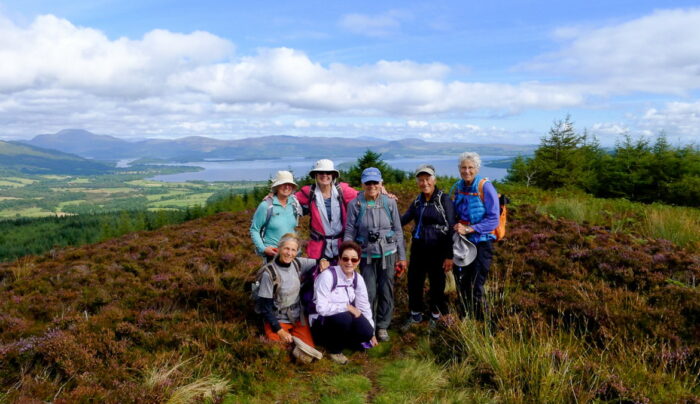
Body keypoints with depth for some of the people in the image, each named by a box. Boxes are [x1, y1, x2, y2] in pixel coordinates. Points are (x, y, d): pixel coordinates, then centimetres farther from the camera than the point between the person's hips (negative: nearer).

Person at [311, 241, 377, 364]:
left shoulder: (358, 278, -2)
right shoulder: (328, 276, -23)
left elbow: (364, 306, 3)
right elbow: (321, 308, -27)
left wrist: (371, 333, 3)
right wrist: (347, 307, -23)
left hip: (345, 319, 6)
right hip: (322, 322, -6)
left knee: (366, 332, -19)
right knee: (344, 318, -35)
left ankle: (340, 339, 12)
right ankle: (334, 349, -6)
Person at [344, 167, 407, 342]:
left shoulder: (390, 202, -2)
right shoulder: (355, 204, -5)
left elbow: (398, 231, 4)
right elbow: (349, 232, -1)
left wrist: (402, 257, 5)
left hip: (387, 253, 1)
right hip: (366, 254, -1)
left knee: (386, 291, 7)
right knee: (369, 292, 0)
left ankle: (383, 326, 25)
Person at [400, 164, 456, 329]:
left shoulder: (444, 199, -10)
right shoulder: (417, 201, 7)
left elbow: (451, 228, -12)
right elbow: (403, 219, 14)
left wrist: (449, 255, -14)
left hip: (436, 249, -5)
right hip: (418, 247, 5)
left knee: (437, 284, 7)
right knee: (414, 282, 12)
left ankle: (435, 317, 28)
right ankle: (415, 315, 33)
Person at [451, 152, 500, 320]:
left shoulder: (485, 187, -15)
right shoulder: (458, 186, 3)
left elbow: (493, 220, -16)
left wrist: (469, 229, -22)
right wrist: (456, 227, -1)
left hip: (481, 243, -6)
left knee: (476, 287, -3)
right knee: (461, 284, 14)